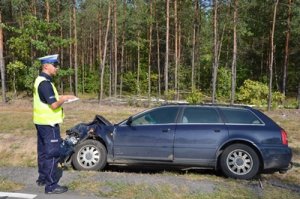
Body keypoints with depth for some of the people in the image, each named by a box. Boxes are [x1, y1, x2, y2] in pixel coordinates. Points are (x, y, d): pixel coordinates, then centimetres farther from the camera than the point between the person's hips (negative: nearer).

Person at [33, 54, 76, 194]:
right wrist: (64, 99, -8)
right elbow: (54, 105, -24)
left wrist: (60, 98, 9)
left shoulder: (40, 80, 12)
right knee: (52, 153, -5)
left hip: (41, 122, 10)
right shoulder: (45, 83, -20)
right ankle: (51, 185, 1)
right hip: (48, 123, -10)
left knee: (43, 151, 18)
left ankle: (43, 178, 31)